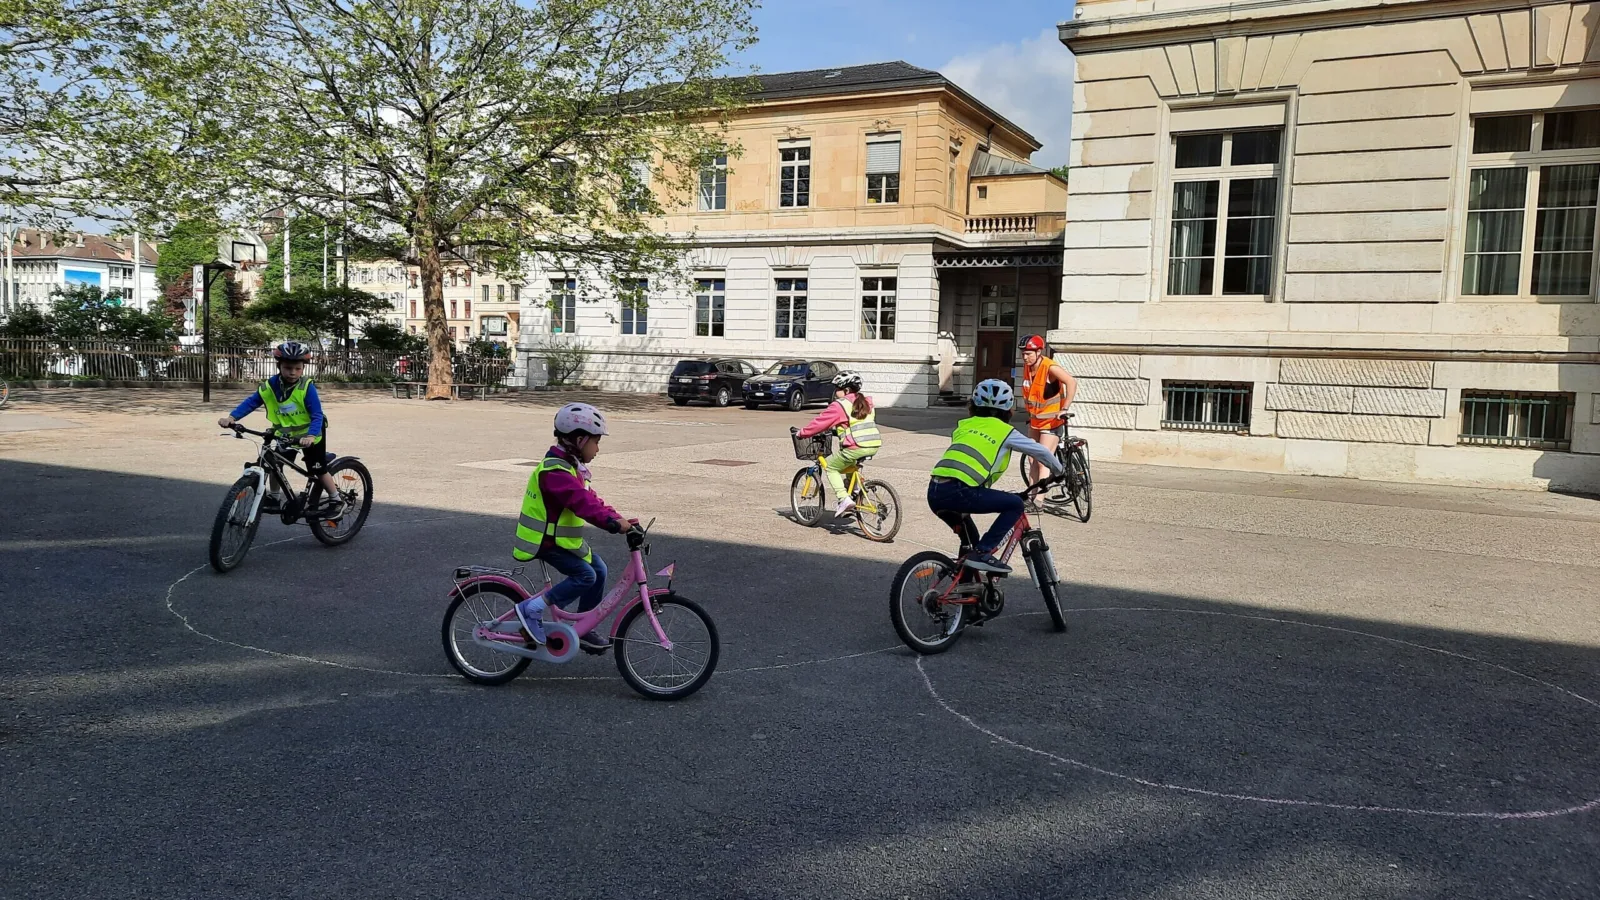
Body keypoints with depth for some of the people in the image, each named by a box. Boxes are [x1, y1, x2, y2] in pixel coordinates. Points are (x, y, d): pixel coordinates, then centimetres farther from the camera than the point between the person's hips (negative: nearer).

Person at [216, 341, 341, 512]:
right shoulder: (269, 386, -15)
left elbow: (317, 416, -29)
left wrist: (310, 436, -45)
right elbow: (250, 402, -9)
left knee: (318, 470, 1)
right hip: (285, 434, 4)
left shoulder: (307, 387, -26)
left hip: (309, 434, -4)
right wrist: (231, 417, -24)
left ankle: (336, 501, 17)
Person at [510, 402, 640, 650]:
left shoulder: (571, 467, 11)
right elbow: (581, 502, -37)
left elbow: (590, 498, 9)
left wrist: (618, 518, -4)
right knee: (585, 575, -20)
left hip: (566, 537, 10)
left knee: (598, 569, 6)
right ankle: (532, 608, -10)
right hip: (546, 541, -10)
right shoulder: (555, 471, -24)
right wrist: (614, 522, -45)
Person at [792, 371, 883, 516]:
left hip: (855, 447, -8)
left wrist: (801, 433, 10)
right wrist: (838, 429, 44)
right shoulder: (866, 402, 20)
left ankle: (844, 499, -6)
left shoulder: (839, 406, -3)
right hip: (874, 446, 8)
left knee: (830, 467, 10)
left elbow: (820, 422, -1)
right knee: (851, 466, 34)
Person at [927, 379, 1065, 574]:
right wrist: (1058, 471, 40)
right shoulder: (1005, 431, 12)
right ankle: (982, 553, -1)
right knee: (1015, 504, 6)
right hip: (958, 492, -7)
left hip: (934, 492, 7)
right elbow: (1040, 451, 21)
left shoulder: (964, 425, 27)